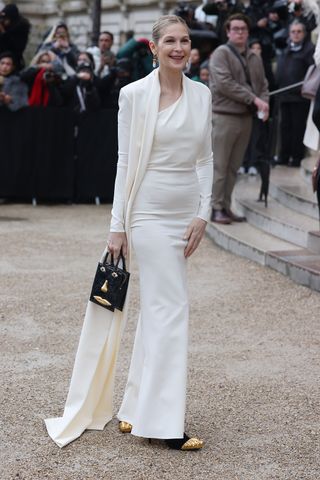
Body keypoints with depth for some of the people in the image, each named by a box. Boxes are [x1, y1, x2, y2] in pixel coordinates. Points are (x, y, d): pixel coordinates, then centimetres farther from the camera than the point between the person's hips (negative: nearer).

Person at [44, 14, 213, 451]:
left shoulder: (201, 95, 7)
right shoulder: (135, 94, -5)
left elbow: (205, 157, 10)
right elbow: (126, 161, -5)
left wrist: (203, 214, 1)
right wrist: (118, 225, -6)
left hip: (185, 212, 5)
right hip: (150, 211, -5)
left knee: (156, 307, 11)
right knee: (171, 308, -9)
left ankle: (137, 410, 21)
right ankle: (165, 421, -4)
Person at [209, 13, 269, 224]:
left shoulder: (255, 58, 14)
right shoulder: (221, 53, -6)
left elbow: (263, 84, 17)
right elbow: (224, 83, -16)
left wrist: (264, 103, -5)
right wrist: (253, 99, -18)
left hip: (246, 117, 6)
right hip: (224, 115, -6)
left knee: (234, 167, 10)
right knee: (220, 166, -4)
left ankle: (226, 207, 17)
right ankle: (216, 208, 1)